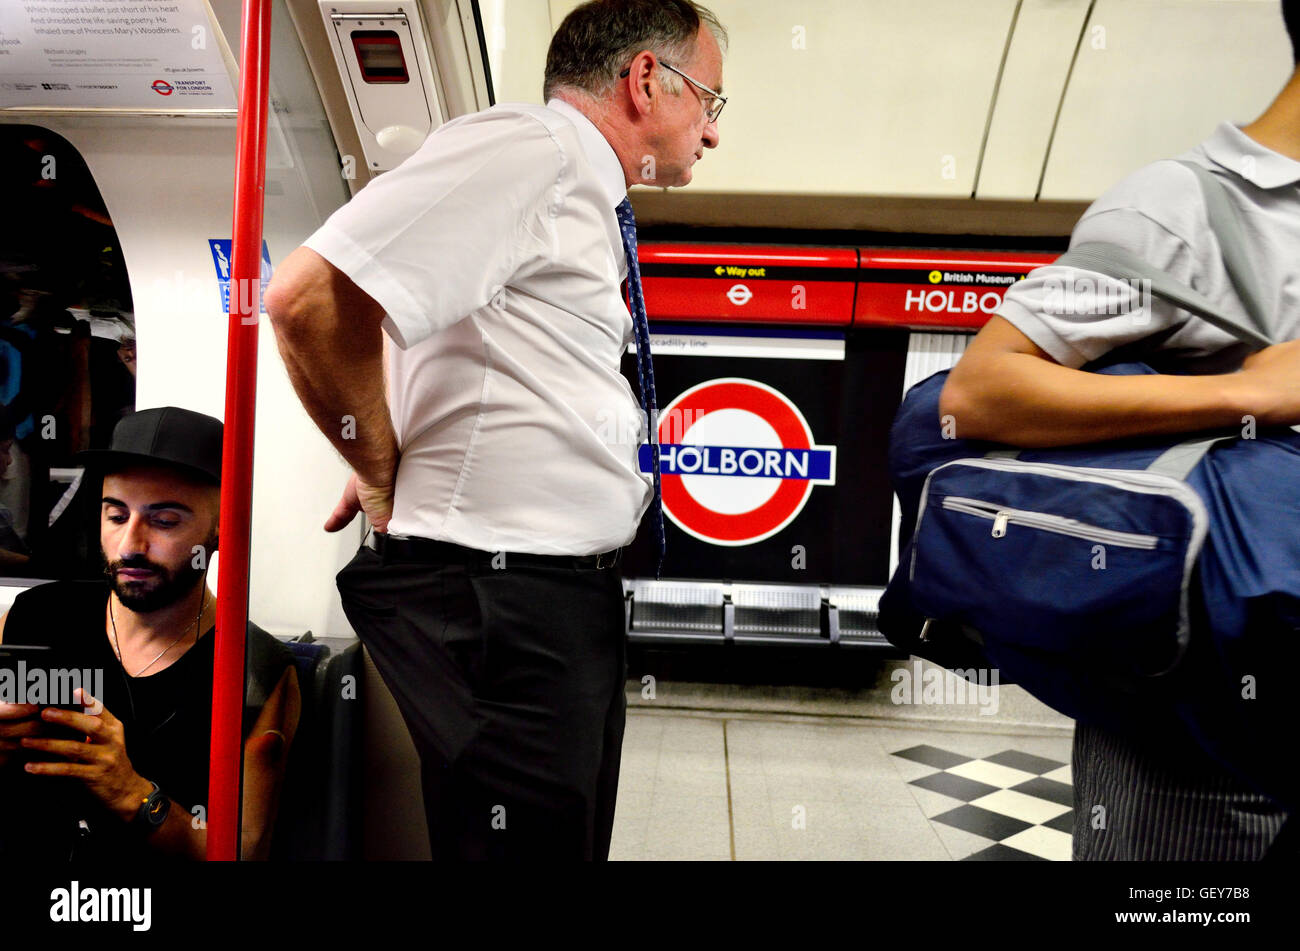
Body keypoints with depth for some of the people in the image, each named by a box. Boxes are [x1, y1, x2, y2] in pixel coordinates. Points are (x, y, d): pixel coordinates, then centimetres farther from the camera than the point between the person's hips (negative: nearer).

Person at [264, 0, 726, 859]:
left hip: (571, 596, 10)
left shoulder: (589, 206, 16)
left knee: (572, 841, 20)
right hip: (503, 603, -9)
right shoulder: (528, 145, -13)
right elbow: (311, 298, -23)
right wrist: (389, 484, -12)